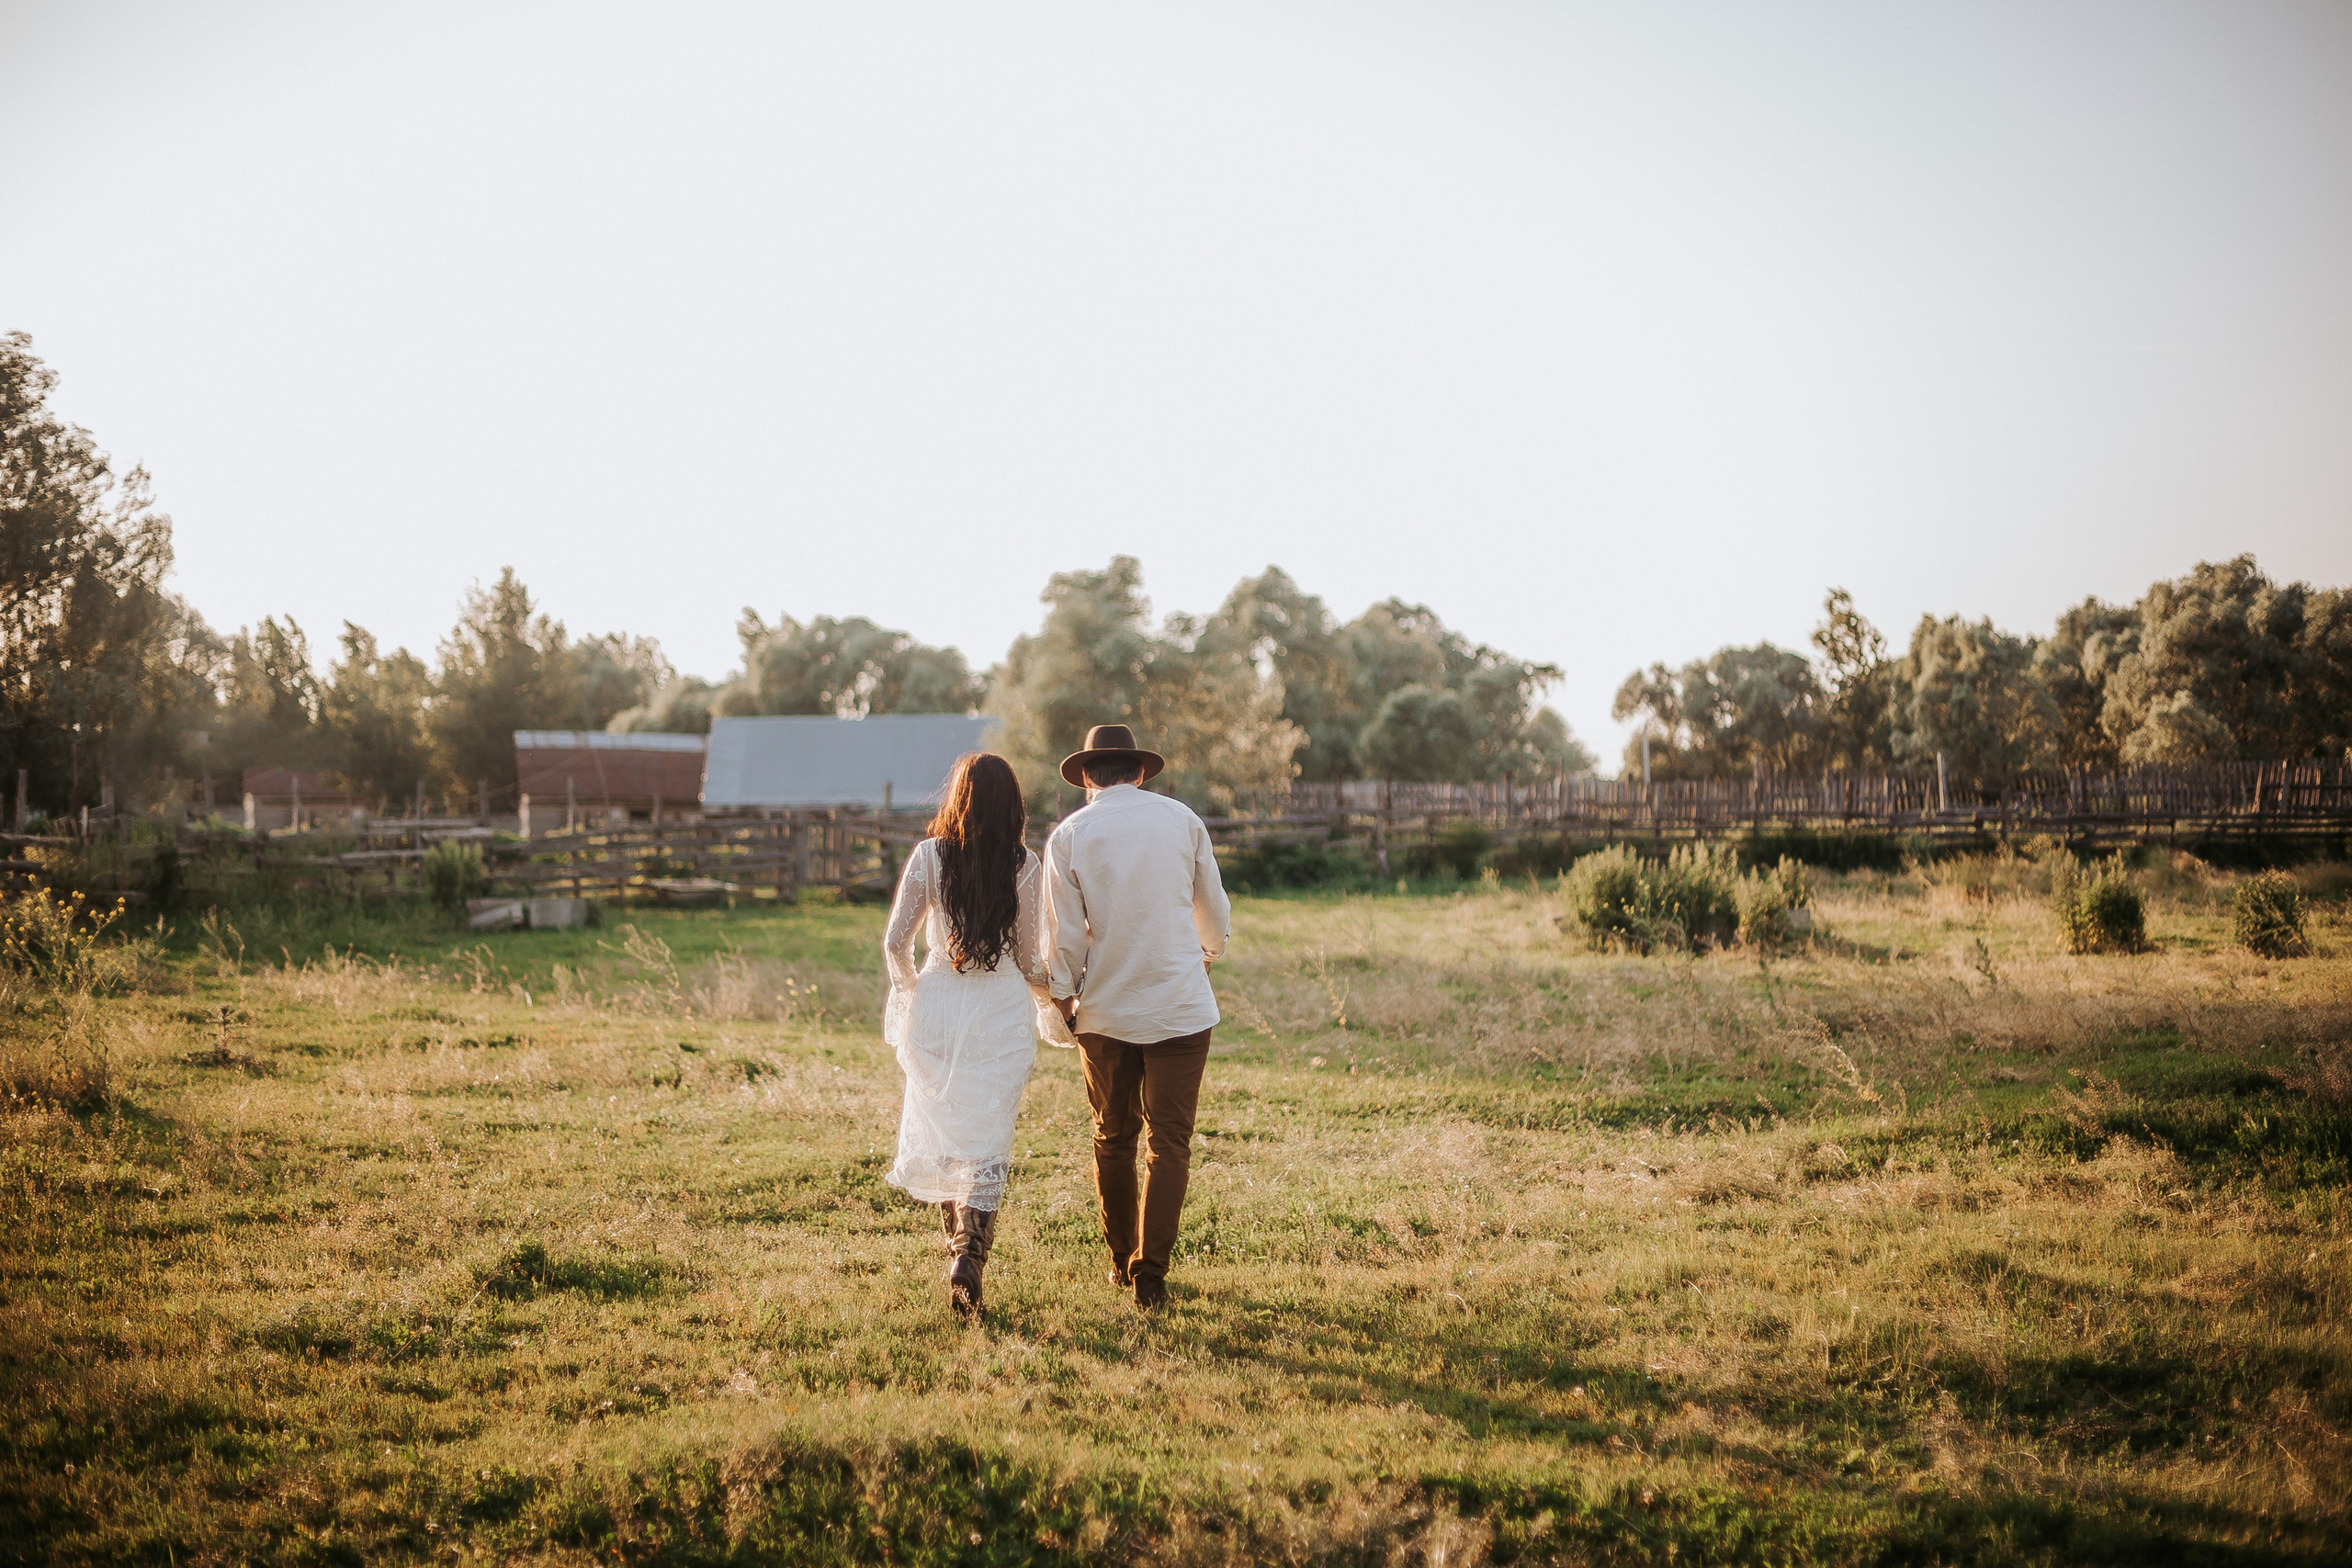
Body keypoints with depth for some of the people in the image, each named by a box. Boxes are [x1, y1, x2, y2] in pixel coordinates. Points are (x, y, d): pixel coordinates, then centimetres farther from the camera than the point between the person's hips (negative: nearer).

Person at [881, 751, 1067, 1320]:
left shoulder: (929, 856, -3)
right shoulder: (1023, 865, -4)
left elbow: (895, 943, -2)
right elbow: (1030, 960, 1)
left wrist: (907, 988, 18)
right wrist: (1050, 1005, 21)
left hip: (938, 1005, 1)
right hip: (1003, 1009, -1)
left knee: (943, 1131, 17)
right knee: (989, 1140, 3)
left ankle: (958, 1246, 28)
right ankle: (970, 1254, -14)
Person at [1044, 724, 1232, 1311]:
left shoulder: (1069, 835, -2)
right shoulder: (1181, 819, 1)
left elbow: (1065, 934, -3)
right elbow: (1214, 908, 12)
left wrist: (1064, 998, 14)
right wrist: (1211, 950, 33)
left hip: (1105, 1011, 1)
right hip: (1180, 1006, -1)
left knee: (1113, 1139, 15)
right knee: (1169, 1142, 1)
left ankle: (1122, 1262, 24)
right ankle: (1150, 1272, -6)